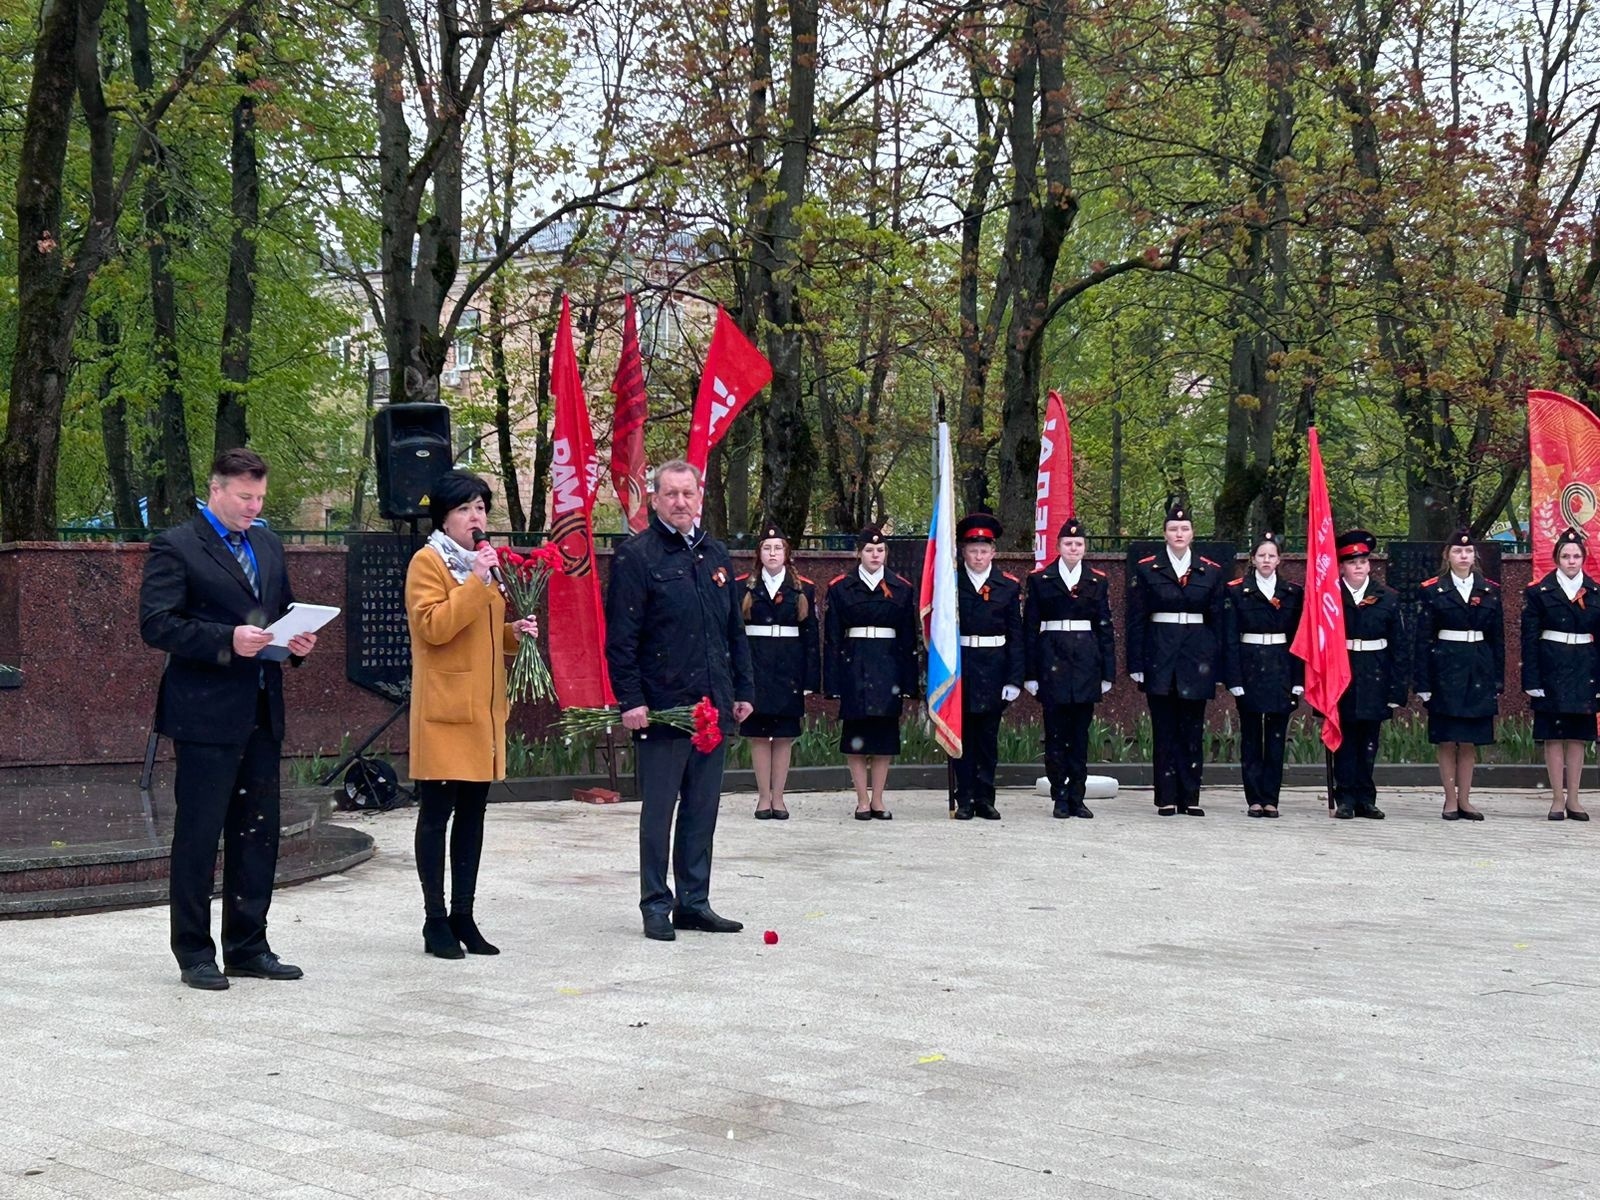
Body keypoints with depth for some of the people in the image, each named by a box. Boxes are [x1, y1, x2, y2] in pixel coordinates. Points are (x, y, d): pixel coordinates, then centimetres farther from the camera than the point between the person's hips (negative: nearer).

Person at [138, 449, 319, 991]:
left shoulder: (267, 544, 16)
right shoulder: (176, 548, -6)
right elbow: (156, 624, -14)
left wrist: (297, 640, 3)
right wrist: (227, 641, -22)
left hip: (261, 712, 7)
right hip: (206, 714, -7)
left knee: (258, 833, 10)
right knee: (198, 834, -1)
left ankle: (248, 947, 20)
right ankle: (194, 953, 8)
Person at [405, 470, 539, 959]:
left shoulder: (483, 562, 19)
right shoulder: (428, 562, -6)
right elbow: (432, 626, -19)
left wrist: (515, 633, 9)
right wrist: (475, 583, -22)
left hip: (484, 707, 8)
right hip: (445, 707, -8)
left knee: (472, 813, 9)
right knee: (436, 813, -3)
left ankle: (463, 915, 14)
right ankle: (435, 920, 1)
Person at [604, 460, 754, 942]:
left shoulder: (715, 555, 14)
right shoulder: (636, 556, -6)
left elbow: (735, 631, 19)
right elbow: (621, 636, -9)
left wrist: (743, 690, 14)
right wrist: (631, 699, -15)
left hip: (712, 705, 6)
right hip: (661, 707, -6)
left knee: (703, 810, 10)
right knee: (658, 811, 1)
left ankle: (694, 902, 18)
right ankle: (656, 906, 9)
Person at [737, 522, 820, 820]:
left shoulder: (804, 589, 6)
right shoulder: (743, 587, 4)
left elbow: (811, 636, 4)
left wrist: (810, 680, -2)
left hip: (789, 669, 1)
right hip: (755, 668, -1)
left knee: (784, 737, 4)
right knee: (758, 735, 2)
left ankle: (778, 798, 10)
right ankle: (763, 798, 9)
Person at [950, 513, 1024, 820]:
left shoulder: (1009, 586, 5)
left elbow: (1016, 636, 4)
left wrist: (1014, 678, -3)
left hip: (994, 668, 1)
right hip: (959, 666, -1)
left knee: (989, 735, 5)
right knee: (961, 735, 1)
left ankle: (985, 798, 12)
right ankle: (965, 799, 7)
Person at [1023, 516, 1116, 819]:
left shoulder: (1098, 581, 9)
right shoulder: (1040, 580, 4)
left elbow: (1105, 629, 10)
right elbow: (1030, 628, 3)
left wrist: (1107, 672, 4)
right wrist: (1030, 673, -2)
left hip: (1087, 661, 2)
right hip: (1052, 661, -2)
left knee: (1080, 733, 4)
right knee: (1055, 733, -2)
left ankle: (1077, 797, 9)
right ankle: (1060, 797, 5)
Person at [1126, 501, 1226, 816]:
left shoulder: (1212, 572, 8)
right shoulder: (1145, 570, 4)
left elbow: (1218, 621, 8)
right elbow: (1136, 621, 3)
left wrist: (1218, 665, 3)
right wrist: (1136, 664, -3)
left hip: (1197, 658, 1)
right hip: (1159, 658, -1)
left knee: (1193, 730, 3)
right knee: (1165, 731, 0)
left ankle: (1190, 797, 8)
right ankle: (1167, 798, 4)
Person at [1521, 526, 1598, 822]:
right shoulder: (1539, 592, -1)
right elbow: (1529, 639, -3)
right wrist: (1532, 680, -10)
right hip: (1552, 670, -3)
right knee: (1554, 735, 0)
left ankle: (1573, 799, 12)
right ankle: (1558, 799, 5)